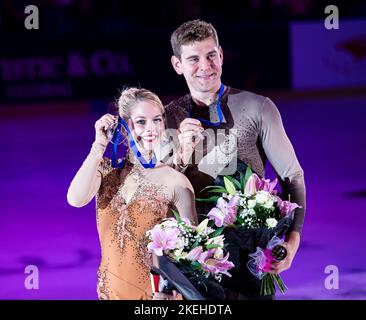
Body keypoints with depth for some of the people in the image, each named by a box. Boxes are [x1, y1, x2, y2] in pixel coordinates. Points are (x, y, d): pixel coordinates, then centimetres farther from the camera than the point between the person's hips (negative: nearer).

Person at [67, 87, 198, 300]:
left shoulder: (176, 182, -11)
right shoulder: (106, 170, 0)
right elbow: (75, 200, -18)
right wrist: (100, 145, -16)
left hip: (156, 291, -3)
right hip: (110, 289, 3)